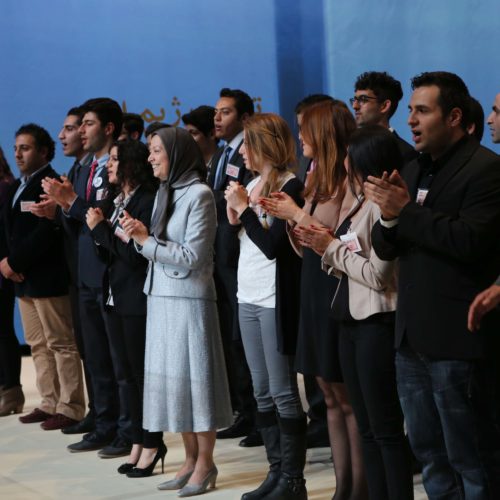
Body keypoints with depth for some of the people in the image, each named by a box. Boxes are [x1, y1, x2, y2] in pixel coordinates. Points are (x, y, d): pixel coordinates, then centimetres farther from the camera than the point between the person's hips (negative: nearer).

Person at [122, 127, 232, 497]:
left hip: (189, 299, -8)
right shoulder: (164, 192, 12)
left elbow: (193, 257, -16)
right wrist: (142, 237, -3)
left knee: (194, 376, -2)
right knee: (171, 376, 9)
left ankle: (205, 464, 7)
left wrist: (146, 241, -14)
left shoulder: (199, 194, -11)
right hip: (161, 296, 8)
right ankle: (191, 460, 17)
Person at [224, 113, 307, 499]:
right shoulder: (252, 184, 12)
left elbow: (273, 246, -18)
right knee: (262, 393, 11)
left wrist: (244, 209, -11)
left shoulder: (290, 186, -11)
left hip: (275, 300, -8)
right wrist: (233, 216, 0)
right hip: (248, 298, 8)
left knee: (283, 393, -4)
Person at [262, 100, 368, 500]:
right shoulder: (317, 179, 13)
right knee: (331, 396, 10)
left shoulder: (350, 181, -14)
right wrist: (286, 217, 1)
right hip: (315, 291, 9)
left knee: (350, 397, -3)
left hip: (338, 294, -9)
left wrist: (299, 214, -14)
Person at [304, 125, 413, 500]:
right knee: (368, 428, 14)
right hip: (352, 320, 10)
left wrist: (333, 249, -11)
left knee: (387, 430, -3)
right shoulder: (361, 203, 11)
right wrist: (325, 248, -3)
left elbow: (378, 275, -21)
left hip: (378, 324, -10)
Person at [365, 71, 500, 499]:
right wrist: (388, 217, -10)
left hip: (457, 339, -8)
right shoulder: (415, 170, 15)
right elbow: (385, 248, 11)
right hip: (412, 335, 8)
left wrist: (404, 211, -18)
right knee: (429, 452, 16)